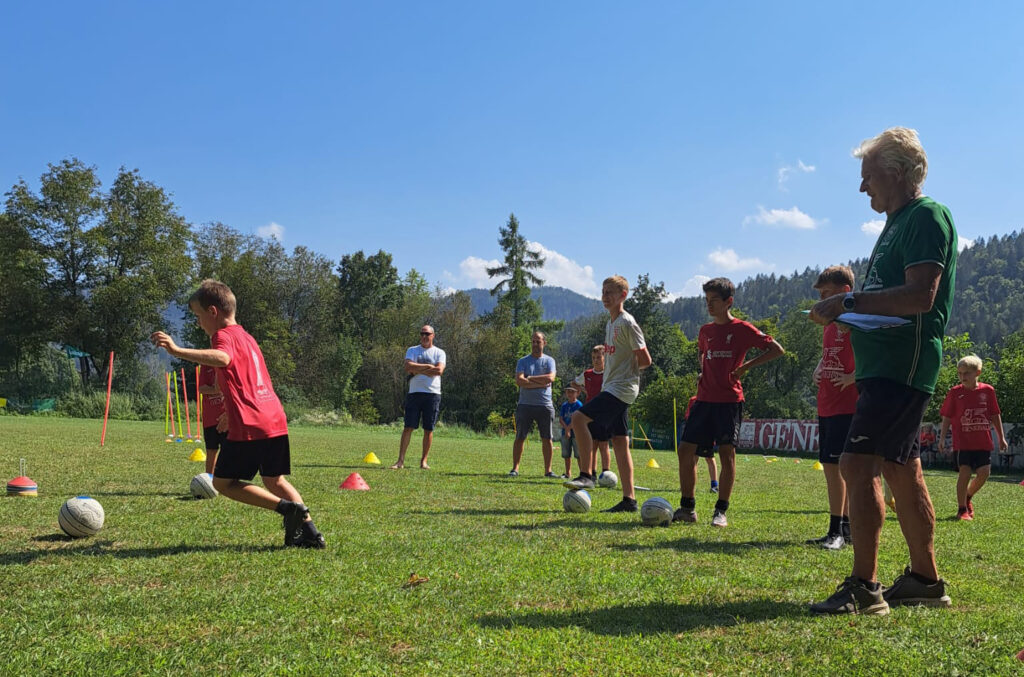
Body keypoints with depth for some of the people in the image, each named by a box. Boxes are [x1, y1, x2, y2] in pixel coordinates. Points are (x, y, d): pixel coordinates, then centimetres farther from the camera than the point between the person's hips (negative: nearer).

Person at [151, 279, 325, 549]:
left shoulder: (224, 335, -4)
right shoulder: (247, 337, 24)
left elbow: (222, 358, -30)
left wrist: (177, 351, -36)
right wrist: (231, 413, 41)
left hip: (248, 426, -9)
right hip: (276, 421, 9)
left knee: (223, 482, 3)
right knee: (274, 480, 19)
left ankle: (288, 508, -8)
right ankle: (310, 531, 12)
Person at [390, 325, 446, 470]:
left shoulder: (439, 353, 7)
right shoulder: (412, 350, 9)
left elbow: (439, 370, -11)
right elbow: (408, 367, -9)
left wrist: (418, 370, -9)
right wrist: (428, 366, -11)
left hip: (433, 394, 0)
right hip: (414, 393, 0)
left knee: (429, 429, 3)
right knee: (408, 427, -4)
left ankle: (424, 461, 12)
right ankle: (400, 460, -5)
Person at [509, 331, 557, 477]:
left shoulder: (549, 360, 8)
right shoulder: (523, 361, 6)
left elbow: (550, 378, -11)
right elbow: (519, 381, -10)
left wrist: (530, 378, -8)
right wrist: (540, 383, -12)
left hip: (544, 405, 1)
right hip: (525, 404, 0)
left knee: (547, 438, 3)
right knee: (520, 438, 0)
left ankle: (548, 470, 9)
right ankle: (515, 468, 6)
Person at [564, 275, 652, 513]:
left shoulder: (627, 323, -11)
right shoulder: (610, 323, 17)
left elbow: (645, 360, -13)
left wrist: (628, 369, 1)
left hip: (621, 389, -10)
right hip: (612, 388, 10)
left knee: (579, 418, -22)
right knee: (619, 442, 7)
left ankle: (587, 475, -17)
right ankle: (629, 499, 9)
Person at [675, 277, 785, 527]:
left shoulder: (742, 329, -4)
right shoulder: (705, 331, 13)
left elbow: (776, 350, -5)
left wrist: (747, 366, -10)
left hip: (729, 400, -5)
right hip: (704, 399, 6)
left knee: (727, 452, -7)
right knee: (686, 449, 0)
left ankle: (721, 511, 2)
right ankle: (687, 508, 9)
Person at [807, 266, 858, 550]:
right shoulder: (830, 322, 18)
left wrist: (853, 377, -21)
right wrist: (818, 370, 12)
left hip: (846, 406, -9)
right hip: (826, 406, 9)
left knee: (833, 464, -12)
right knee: (833, 465, 11)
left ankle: (837, 531, -7)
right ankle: (846, 528, 19)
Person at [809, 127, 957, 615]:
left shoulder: (927, 216, -10)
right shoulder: (897, 223, 20)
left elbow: (921, 295, -22)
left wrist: (849, 303, -19)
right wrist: (845, 310, 7)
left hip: (903, 367, -10)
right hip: (884, 364, 10)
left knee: (857, 464, -16)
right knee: (901, 470, 13)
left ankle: (863, 588, -11)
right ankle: (925, 582, 23)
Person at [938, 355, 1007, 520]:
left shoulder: (987, 390, 4)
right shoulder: (955, 392, -1)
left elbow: (995, 415, 11)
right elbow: (947, 417, 2)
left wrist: (1001, 437, 11)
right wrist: (943, 437, -5)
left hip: (983, 442, 3)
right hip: (963, 441, -3)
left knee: (984, 473, -1)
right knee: (965, 472, -10)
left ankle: (968, 496, 28)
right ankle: (962, 509, 2)